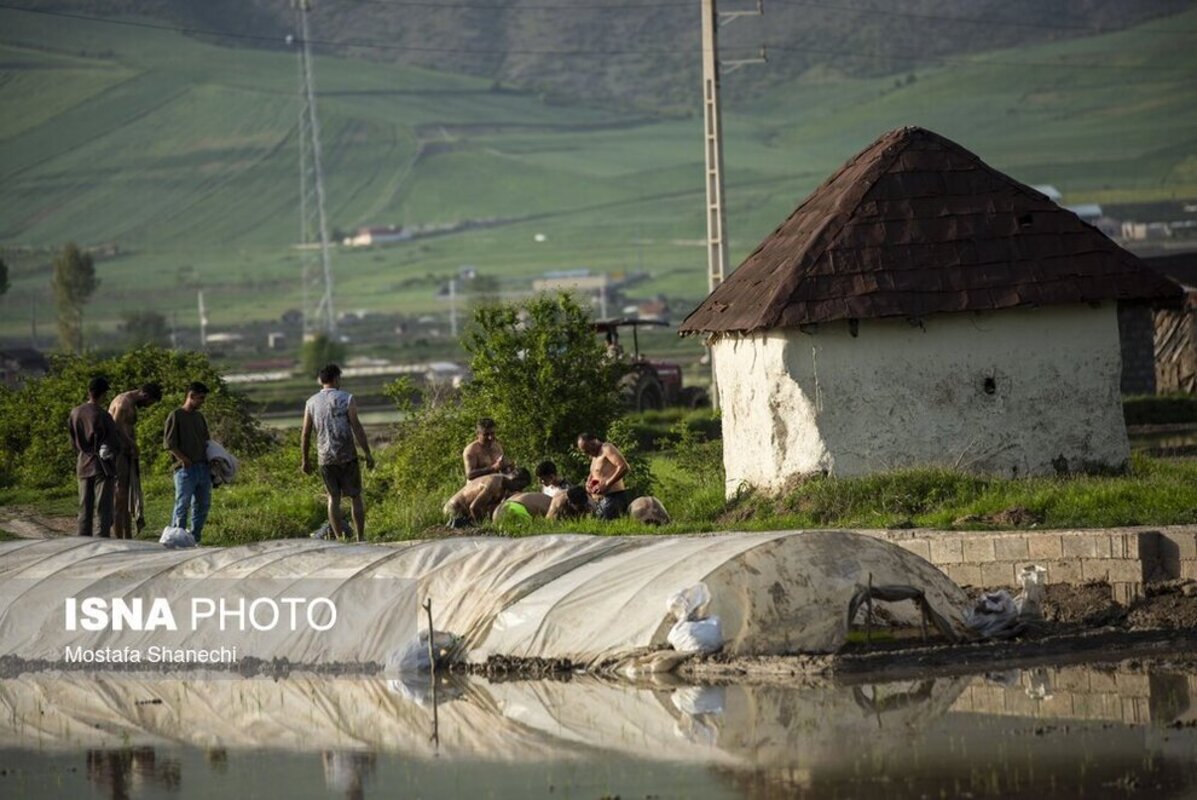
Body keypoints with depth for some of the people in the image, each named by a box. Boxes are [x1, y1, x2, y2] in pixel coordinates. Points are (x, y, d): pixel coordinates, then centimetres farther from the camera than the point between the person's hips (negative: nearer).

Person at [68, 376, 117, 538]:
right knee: (103, 510, -3)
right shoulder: (103, 416, -16)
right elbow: (113, 444, -11)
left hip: (83, 466, 5)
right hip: (101, 465, -5)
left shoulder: (75, 413, 2)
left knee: (84, 510, 10)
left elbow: (73, 442, 9)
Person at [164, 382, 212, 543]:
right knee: (182, 505, -7)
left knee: (202, 505, 6)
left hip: (203, 468, 7)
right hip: (186, 469, -7)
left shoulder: (199, 417, 18)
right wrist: (185, 461, -15)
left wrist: (209, 464, 11)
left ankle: (195, 539, 13)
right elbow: (169, 443, -9)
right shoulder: (176, 416, -4)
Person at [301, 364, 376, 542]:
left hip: (325, 458, 3)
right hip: (347, 456, -3)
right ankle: (361, 538, 3)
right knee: (355, 497, 5)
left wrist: (304, 460, 15)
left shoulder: (311, 402, 5)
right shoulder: (346, 399, -5)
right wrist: (367, 453, -7)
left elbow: (305, 435, 6)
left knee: (333, 497, 9)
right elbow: (357, 428, -11)